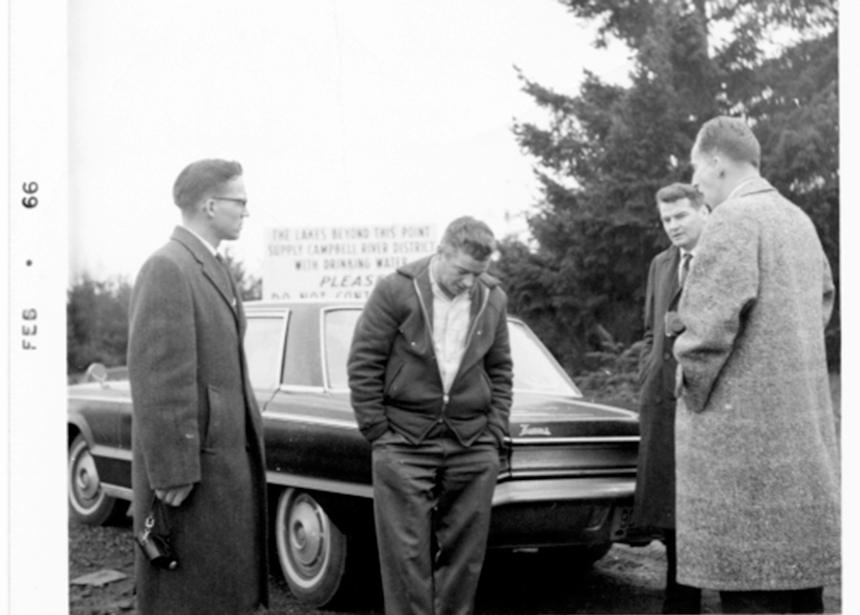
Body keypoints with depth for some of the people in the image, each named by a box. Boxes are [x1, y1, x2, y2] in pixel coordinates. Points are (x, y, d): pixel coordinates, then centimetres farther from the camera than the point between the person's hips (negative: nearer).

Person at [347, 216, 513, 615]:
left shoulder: (493, 299, 5)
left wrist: (495, 433, 5)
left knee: (465, 551, 7)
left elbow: (499, 371, 13)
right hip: (405, 445, -3)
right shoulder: (395, 291, -6)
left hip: (473, 447, 3)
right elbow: (363, 364, -4)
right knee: (407, 551, -2)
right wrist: (378, 433, -6)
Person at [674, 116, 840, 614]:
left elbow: (710, 318, -19)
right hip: (805, 423, 9)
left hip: (744, 423, -9)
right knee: (799, 574, 13)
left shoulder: (734, 218, -13)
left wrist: (693, 388, -5)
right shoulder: (799, 219, 13)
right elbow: (823, 300, 23)